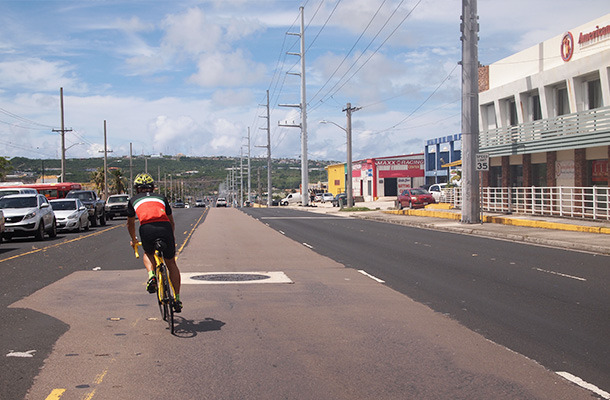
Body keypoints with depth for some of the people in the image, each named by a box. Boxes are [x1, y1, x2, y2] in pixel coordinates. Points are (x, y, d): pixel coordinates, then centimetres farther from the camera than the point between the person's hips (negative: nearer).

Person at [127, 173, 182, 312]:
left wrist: (133, 240, 57)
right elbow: (172, 222, 41)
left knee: (148, 254, 32)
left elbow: (130, 224, 40)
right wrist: (171, 237, 58)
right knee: (171, 263, 18)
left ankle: (151, 275, 3)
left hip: (147, 229, -1)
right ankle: (177, 299, 17)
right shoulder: (161, 198, 31)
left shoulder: (134, 200, 28)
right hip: (165, 228, 1)